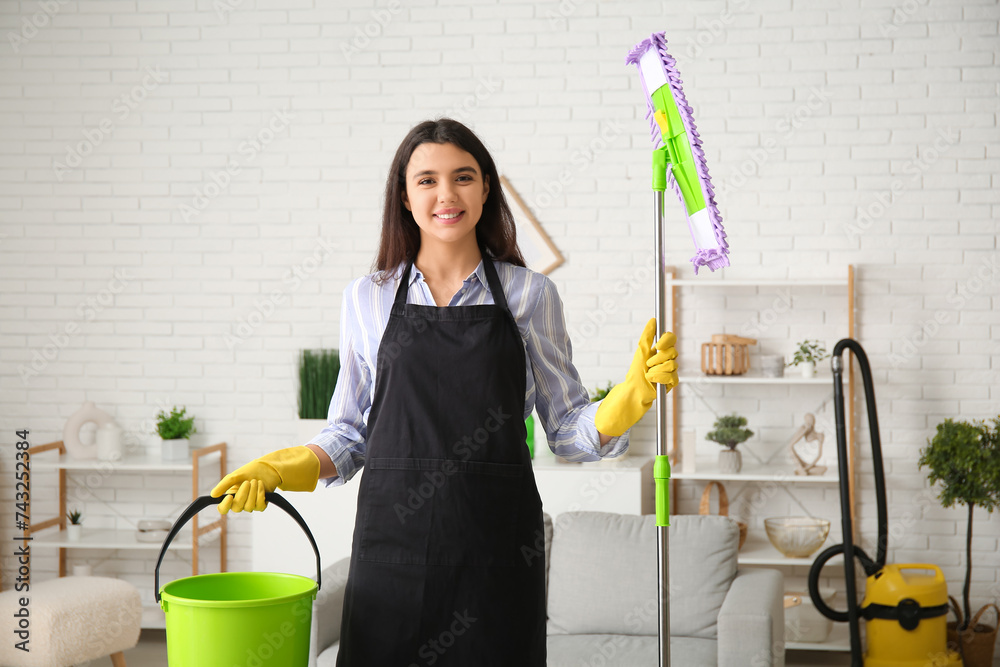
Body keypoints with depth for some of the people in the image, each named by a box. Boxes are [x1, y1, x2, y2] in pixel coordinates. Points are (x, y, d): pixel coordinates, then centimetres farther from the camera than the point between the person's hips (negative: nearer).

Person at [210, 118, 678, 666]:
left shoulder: (530, 295, 5)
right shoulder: (366, 298, 7)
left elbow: (569, 431, 7)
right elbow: (351, 433, 13)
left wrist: (632, 393, -10)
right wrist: (282, 469, -3)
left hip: (497, 544, 0)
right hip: (393, 539, 1)